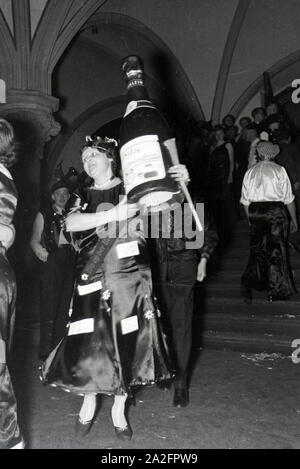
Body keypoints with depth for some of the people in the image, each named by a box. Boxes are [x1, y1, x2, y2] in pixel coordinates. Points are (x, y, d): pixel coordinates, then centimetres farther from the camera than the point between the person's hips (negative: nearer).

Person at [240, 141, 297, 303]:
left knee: (257, 249, 12)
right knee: (277, 250, 6)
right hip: (276, 212, -3)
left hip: (255, 212, 3)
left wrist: (251, 219, 16)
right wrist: (293, 219, 7)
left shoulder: (250, 172, 9)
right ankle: (276, 291, 13)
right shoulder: (279, 170, -1)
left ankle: (248, 282, -3)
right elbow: (288, 198, -2)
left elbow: (245, 201, 8)